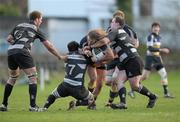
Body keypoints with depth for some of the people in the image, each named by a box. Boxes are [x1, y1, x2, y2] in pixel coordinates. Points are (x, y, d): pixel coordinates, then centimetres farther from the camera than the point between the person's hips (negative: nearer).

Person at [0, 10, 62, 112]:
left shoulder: (19, 26, 26)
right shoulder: (35, 29, 12)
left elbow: (9, 39, 18)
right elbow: (48, 46, 11)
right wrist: (59, 56, 19)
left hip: (10, 51, 6)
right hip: (22, 53, -6)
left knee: (13, 77, 24)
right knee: (33, 77, 2)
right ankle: (33, 106, -7)